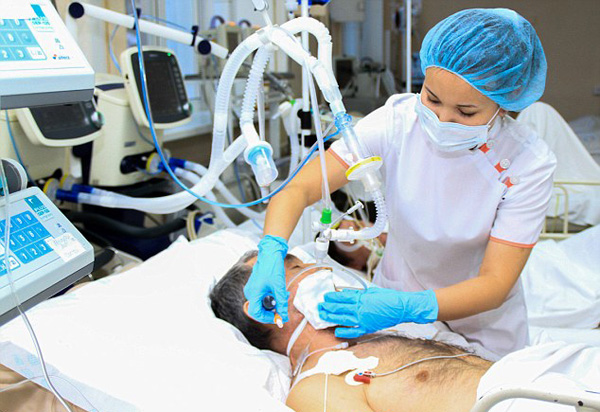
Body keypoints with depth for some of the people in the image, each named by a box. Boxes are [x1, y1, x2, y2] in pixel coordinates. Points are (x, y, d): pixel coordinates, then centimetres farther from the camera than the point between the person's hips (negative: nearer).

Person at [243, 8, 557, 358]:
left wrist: (407, 308, -41)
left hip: (481, 331, 1)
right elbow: (299, 189, -21)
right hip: (396, 296, 0)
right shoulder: (399, 120, -22)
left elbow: (495, 284, -25)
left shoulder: (529, 163, -24)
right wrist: (271, 253, -40)